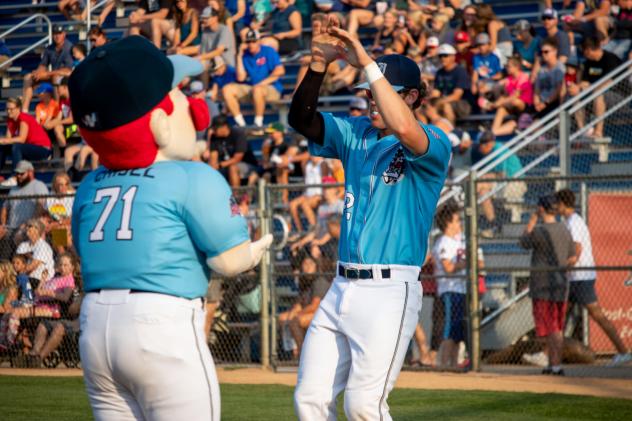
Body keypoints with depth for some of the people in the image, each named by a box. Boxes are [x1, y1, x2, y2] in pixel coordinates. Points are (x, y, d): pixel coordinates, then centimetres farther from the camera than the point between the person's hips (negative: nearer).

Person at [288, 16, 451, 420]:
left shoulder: (434, 143, -6)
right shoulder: (355, 134, 13)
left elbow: (405, 131, -29)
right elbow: (302, 119, 1)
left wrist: (367, 64, -28)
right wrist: (319, 63, -14)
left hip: (390, 292, -7)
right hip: (341, 290, 7)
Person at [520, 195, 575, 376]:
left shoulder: (540, 231, -16)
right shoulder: (565, 230, 7)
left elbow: (524, 243, 2)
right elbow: (572, 259, 11)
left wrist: (532, 220, 6)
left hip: (543, 286, -7)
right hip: (561, 284, 7)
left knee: (551, 329, -6)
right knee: (558, 328, 13)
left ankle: (557, 365, -10)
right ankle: (552, 364, 19)